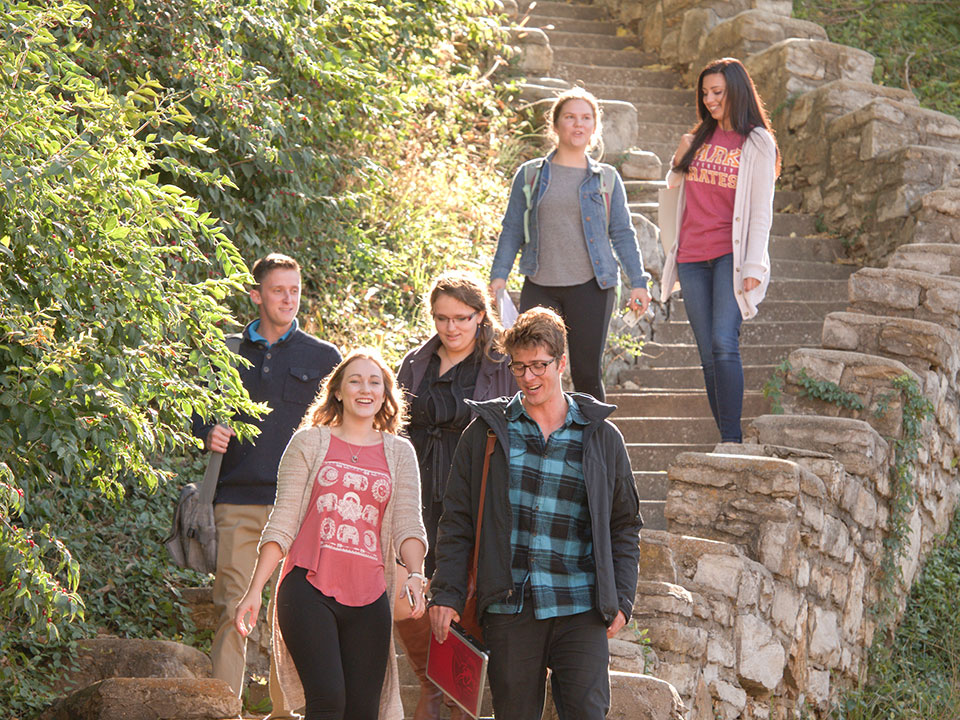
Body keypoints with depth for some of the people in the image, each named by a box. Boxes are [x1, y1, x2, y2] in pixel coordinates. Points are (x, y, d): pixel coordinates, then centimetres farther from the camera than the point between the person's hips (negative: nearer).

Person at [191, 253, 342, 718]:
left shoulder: (324, 358, 10)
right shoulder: (229, 353, 13)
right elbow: (201, 412, 21)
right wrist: (208, 433, -2)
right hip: (238, 499, 1)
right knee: (231, 605, -5)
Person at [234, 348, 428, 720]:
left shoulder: (399, 453, 15)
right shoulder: (309, 443, 9)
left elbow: (408, 523, 5)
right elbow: (283, 522, 6)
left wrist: (416, 575, -15)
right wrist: (254, 591, 0)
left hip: (369, 597, 3)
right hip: (309, 590, -3)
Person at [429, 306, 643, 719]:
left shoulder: (601, 437, 8)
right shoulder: (487, 433, 7)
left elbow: (625, 526, 13)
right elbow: (457, 521, 9)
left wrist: (621, 599, 4)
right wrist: (446, 593, 1)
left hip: (579, 608, 0)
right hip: (509, 608, 0)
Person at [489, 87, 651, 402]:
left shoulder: (607, 179, 9)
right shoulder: (530, 175, 9)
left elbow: (623, 234, 9)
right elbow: (512, 230, 10)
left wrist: (638, 282, 2)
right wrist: (499, 275, 1)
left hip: (590, 286, 0)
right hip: (540, 286, 0)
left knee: (587, 373, 0)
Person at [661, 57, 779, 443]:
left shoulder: (757, 144, -1)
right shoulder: (699, 138, 15)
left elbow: (761, 212, -4)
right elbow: (673, 184, 26)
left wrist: (753, 266, -12)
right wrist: (678, 160, 5)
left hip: (731, 255, -5)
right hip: (692, 258, 5)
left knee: (724, 343, -19)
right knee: (708, 353, 2)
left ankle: (732, 439, -20)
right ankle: (725, 440, 5)